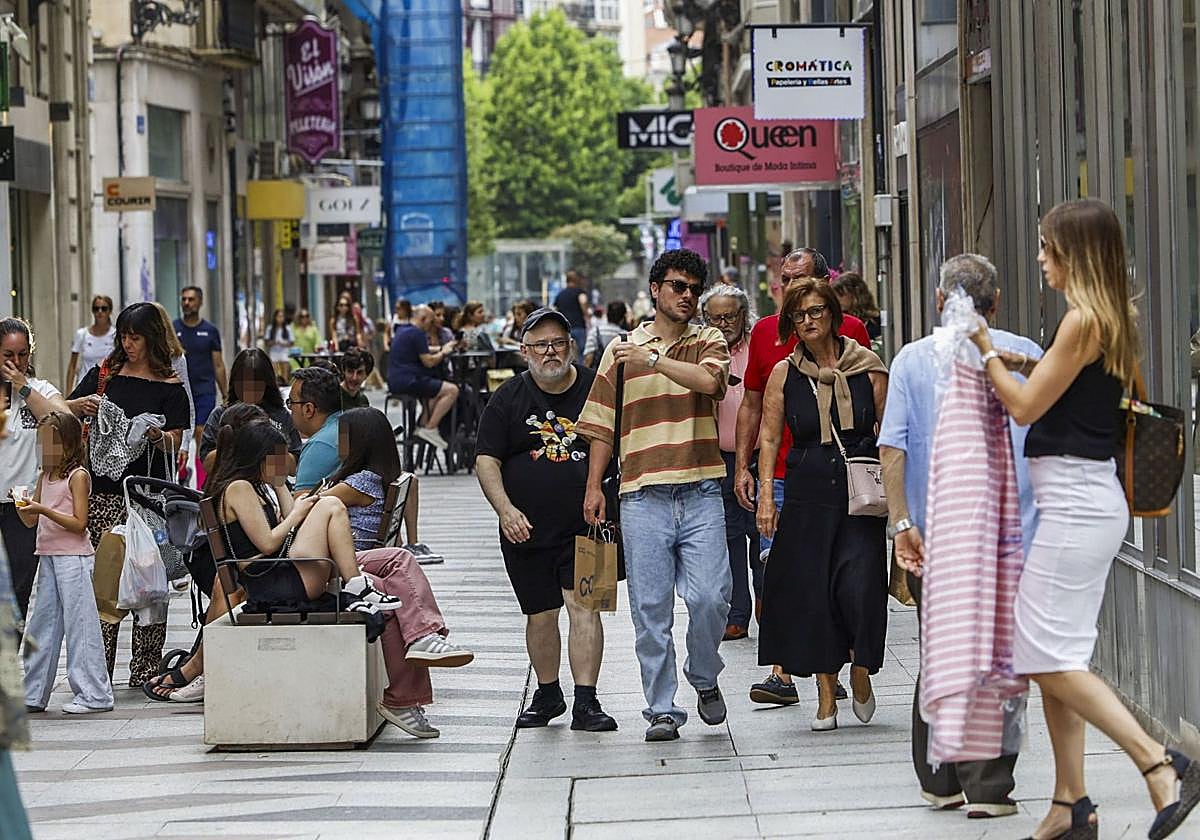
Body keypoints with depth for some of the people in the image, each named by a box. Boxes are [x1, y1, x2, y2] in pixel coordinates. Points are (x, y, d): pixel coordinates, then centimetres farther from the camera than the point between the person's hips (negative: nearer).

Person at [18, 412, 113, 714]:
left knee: (79, 623, -7)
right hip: (48, 556, 8)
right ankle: (32, 694, 15)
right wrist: (21, 504, -3)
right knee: (42, 624, 10)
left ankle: (94, 694, -4)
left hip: (73, 557, -8)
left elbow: (79, 523, -15)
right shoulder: (45, 477, 14)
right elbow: (31, 521, 16)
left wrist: (43, 509, -22)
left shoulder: (77, 476, -9)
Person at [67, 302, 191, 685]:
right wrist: (80, 405, -11)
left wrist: (157, 435, -23)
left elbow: (175, 440, -1)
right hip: (104, 491, 1)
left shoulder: (170, 387, 5)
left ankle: (145, 669, 4)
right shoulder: (103, 376, 10)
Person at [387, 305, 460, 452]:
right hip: (408, 381, -11)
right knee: (452, 390, -12)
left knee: (435, 393, 31)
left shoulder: (403, 331, 19)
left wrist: (441, 349, 17)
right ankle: (430, 429, -12)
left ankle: (422, 426, 21)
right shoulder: (417, 334, -11)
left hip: (395, 382, 11)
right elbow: (428, 361, -13)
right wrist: (443, 353, 4)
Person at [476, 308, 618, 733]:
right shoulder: (508, 399, 3)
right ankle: (547, 695, 29)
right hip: (527, 530, 2)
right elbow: (486, 461, 0)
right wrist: (505, 509, -15)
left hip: (585, 526, -2)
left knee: (582, 603, -14)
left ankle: (585, 703, -15)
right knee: (540, 616, 10)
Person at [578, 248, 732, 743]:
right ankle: (661, 709, 5)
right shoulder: (621, 350, 12)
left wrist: (653, 359, -12)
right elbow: (601, 426, 13)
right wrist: (593, 487, 6)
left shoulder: (708, 342, 10)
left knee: (710, 596, -11)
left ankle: (704, 678, 16)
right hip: (642, 496, 1)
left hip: (700, 492, -1)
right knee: (650, 608, -1)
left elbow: (709, 380, -14)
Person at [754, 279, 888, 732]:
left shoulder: (867, 367, 2)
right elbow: (769, 438, 7)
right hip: (807, 495, 2)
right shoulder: (784, 374, 5)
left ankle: (861, 669, 13)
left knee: (859, 586, -15)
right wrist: (766, 496, -1)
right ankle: (826, 696, 10)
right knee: (811, 590, 0)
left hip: (861, 495, -2)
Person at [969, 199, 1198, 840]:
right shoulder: (1114, 319, 13)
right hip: (1085, 497, 10)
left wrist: (986, 348, 0)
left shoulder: (1082, 319, -16)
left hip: (1075, 499, -10)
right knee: (1051, 657, 10)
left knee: (1050, 656, -9)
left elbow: (1025, 406, -12)